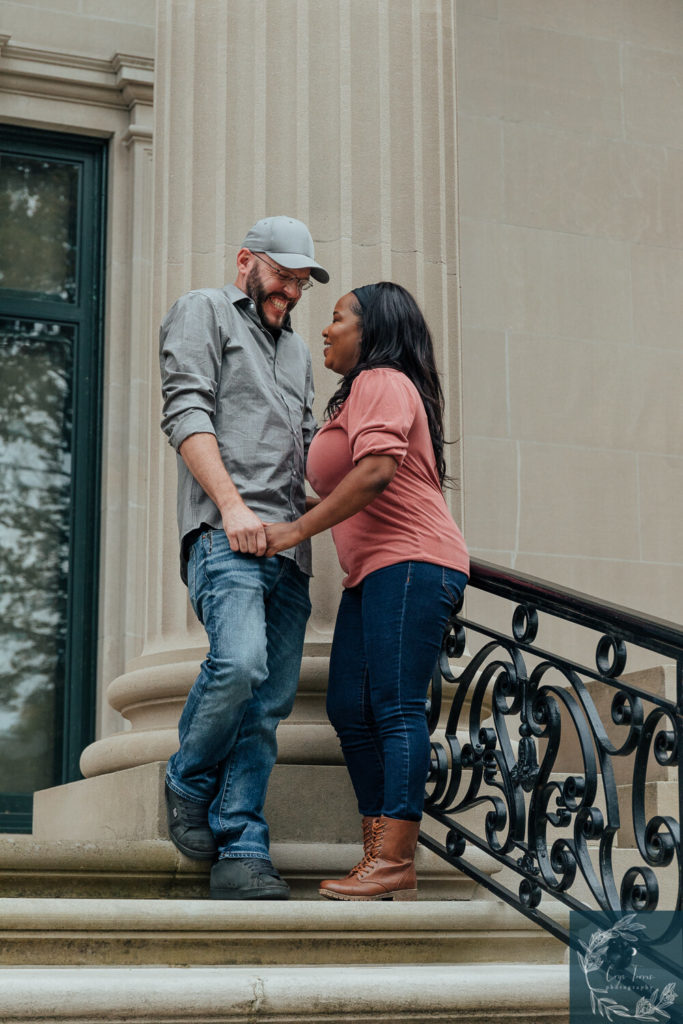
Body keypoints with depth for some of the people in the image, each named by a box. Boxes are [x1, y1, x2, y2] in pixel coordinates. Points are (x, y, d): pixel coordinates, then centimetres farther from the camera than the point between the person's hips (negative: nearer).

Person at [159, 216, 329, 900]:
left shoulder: (297, 350, 32)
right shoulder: (203, 312, 10)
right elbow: (187, 412, -4)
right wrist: (232, 504, -15)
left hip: (289, 543, 7)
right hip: (225, 532, -7)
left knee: (270, 702, -3)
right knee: (239, 662, -26)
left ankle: (240, 854, -4)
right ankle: (188, 783, -1)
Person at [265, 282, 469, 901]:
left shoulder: (380, 382, -4)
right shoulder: (361, 392, 29)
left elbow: (377, 471, -20)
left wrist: (298, 530, -18)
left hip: (411, 561, -10)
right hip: (372, 572, 10)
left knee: (397, 709, -14)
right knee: (350, 710, 3)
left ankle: (395, 866, -17)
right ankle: (379, 855, 4)